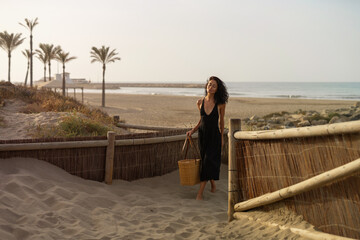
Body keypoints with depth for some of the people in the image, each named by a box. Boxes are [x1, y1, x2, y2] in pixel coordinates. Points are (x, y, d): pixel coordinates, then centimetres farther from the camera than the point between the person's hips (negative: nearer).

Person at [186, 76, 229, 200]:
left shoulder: (220, 103, -8)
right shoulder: (200, 102, 1)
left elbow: (221, 120, 5)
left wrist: (222, 137, 11)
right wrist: (192, 131, 2)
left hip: (214, 135, -4)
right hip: (202, 134, 4)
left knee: (208, 162, -11)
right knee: (205, 161, 12)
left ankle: (200, 193, -8)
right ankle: (213, 184, 38)